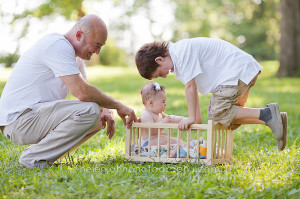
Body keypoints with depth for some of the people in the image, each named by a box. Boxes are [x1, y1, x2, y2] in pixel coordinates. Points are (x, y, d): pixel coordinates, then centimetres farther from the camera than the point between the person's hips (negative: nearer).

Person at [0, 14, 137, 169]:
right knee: (90, 111, -25)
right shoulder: (58, 45, -17)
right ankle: (34, 158, -15)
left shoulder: (75, 55, 16)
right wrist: (118, 106, -15)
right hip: (19, 117, -10)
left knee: (99, 118, 9)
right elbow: (82, 92, -26)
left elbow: (86, 92, 17)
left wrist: (105, 111, -4)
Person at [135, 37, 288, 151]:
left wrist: (191, 117, -9)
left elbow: (190, 86, -16)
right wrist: (197, 118, 20)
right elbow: (192, 87, 20)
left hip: (238, 70, -11)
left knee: (218, 113, -16)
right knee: (228, 114, 9)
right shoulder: (177, 56, 16)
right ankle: (276, 118, 4)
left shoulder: (182, 52, -16)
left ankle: (266, 114, -19)